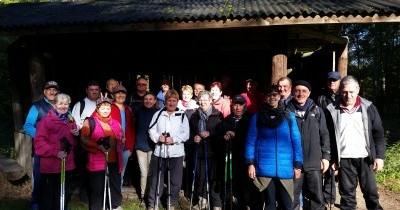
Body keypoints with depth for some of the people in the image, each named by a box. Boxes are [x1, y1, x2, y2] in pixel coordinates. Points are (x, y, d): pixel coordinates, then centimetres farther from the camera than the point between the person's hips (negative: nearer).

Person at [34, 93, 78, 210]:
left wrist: (76, 135, -1)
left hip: (67, 165, 6)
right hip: (50, 166, -6)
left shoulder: (71, 120, 12)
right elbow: (39, 142, -14)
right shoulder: (46, 120, -7)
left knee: (64, 196, 18)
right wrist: (55, 152, -22)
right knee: (47, 197, 4)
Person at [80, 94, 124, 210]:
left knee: (115, 184, 12)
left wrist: (121, 141, 2)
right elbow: (84, 139, -10)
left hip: (114, 160, 5)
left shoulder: (115, 123, 15)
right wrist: (98, 145, -21)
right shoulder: (90, 122, 0)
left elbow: (122, 138, 23)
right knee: (97, 187, 2)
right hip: (97, 161, -4)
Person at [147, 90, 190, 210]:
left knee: (175, 180, 6)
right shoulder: (158, 114, 8)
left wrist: (173, 139, -17)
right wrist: (157, 137, -15)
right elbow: (151, 130, 4)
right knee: (156, 179, 9)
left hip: (176, 153, -1)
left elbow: (185, 134, -3)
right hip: (159, 151, 1)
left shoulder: (182, 116, 3)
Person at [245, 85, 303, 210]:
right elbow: (250, 141, 4)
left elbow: (296, 141, 6)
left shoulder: (289, 116, 7)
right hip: (264, 168, -1)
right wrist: (250, 163, -4)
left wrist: (297, 165, 2)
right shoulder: (257, 117, 6)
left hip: (285, 168, 1)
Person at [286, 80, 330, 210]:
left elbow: (324, 135, 8)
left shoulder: (317, 111, 7)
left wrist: (326, 156, 2)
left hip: (314, 163, 2)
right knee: (292, 198, 8)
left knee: (317, 199, 10)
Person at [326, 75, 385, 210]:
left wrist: (379, 156, -5)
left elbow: (378, 133, 2)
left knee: (371, 191, 9)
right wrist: (332, 159, 3)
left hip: (365, 158, 0)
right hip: (344, 159, 0)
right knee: (347, 193, 9)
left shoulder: (368, 107, 0)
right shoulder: (332, 110, -1)